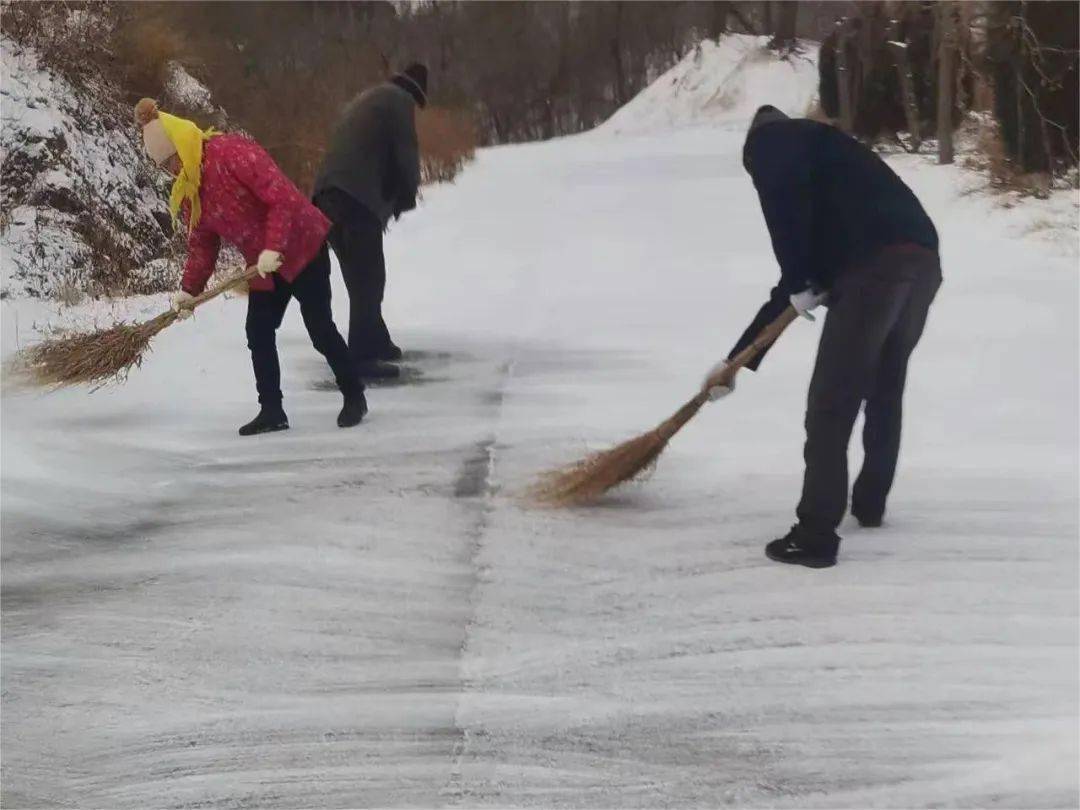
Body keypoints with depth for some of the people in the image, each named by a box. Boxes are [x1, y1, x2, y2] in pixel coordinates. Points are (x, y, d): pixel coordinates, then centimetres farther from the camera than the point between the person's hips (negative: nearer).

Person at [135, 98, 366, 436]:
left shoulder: (234, 153, -22)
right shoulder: (189, 189, 4)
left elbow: (283, 197, -27)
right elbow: (202, 244, 9)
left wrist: (273, 248, -32)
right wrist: (190, 289, -1)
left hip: (302, 247, -8)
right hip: (263, 267, 8)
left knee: (320, 329, -3)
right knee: (259, 333, 1)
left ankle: (354, 397, 12)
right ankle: (271, 410, 7)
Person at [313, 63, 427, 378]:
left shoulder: (367, 98, 31)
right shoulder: (399, 100, 5)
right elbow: (406, 155, -2)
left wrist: (395, 198, 23)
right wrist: (406, 199, 13)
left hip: (330, 193, 9)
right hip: (358, 197, -9)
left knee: (360, 276, 19)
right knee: (369, 279, -6)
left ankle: (375, 342, 29)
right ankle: (362, 356, -10)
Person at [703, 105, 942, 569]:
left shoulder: (769, 141, 13)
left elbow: (783, 202, -11)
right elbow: (804, 268, 38)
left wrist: (800, 286, 2)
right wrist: (735, 360, 41)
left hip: (876, 264, -8)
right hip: (922, 260, 9)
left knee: (830, 403, -1)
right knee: (885, 391, 27)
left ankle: (816, 535, 0)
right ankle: (870, 504, 41)